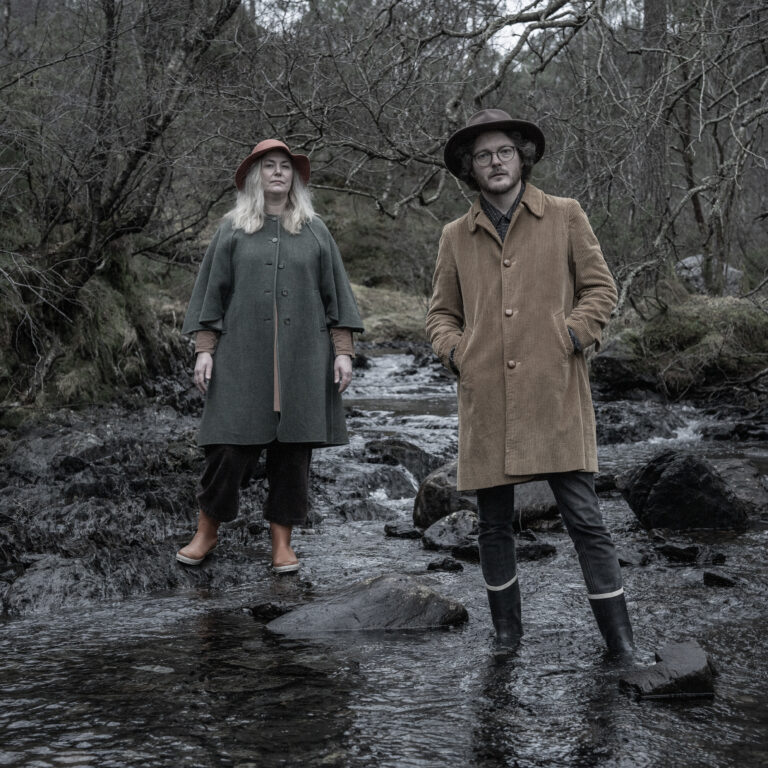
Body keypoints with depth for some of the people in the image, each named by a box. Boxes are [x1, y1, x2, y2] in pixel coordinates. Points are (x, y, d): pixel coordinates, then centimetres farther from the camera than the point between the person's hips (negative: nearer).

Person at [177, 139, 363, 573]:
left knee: (294, 447, 2)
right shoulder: (233, 230, 9)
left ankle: (283, 541, 13)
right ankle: (207, 532, 14)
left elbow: (335, 293, 10)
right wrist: (204, 350, 0)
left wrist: (344, 351, 2)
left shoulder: (314, 231, 11)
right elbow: (212, 292, 8)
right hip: (244, 355, -1)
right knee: (232, 445, -5)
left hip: (302, 357, 1)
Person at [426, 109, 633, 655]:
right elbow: (441, 313, 20)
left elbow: (601, 288, 9)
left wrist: (572, 338, -6)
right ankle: (507, 636, 24)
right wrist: (456, 353, 1)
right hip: (486, 401, 3)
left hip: (555, 396, -2)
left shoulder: (565, 217, 8)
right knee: (494, 524, 8)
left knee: (583, 516, -5)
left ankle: (620, 641, 4)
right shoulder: (456, 236, 13)